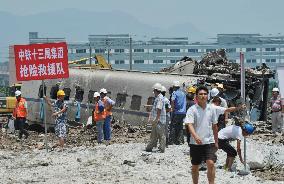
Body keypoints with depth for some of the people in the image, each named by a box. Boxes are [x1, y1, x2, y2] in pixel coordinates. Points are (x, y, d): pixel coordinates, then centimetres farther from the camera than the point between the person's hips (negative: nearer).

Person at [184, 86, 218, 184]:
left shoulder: (211, 109, 5)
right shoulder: (192, 110, -7)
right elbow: (190, 125, -19)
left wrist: (216, 142, 17)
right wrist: (195, 136, -37)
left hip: (209, 142, 2)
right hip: (195, 143, -1)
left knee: (211, 164, -14)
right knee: (195, 166, 10)